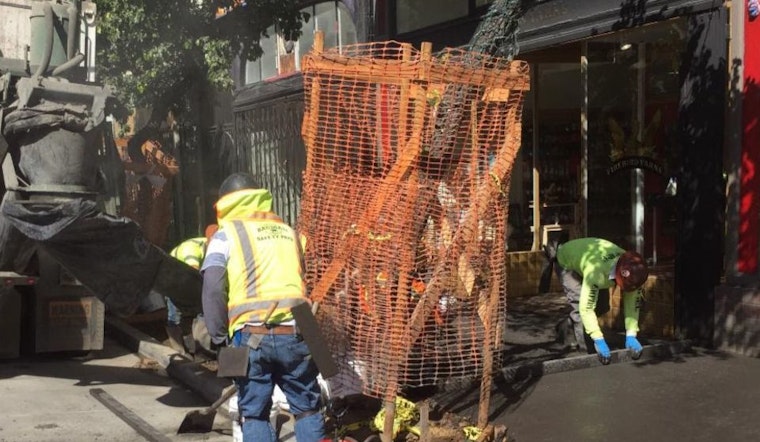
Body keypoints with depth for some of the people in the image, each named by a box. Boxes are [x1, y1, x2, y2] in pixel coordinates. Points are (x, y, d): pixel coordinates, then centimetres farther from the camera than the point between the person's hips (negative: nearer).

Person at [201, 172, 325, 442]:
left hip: (250, 336, -2)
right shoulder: (288, 233, 19)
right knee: (307, 409, 15)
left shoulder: (227, 234, 6)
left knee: (253, 414, 11)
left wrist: (219, 336, 3)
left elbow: (213, 289, -5)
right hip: (293, 333, 3)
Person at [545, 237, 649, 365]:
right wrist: (599, 340, -45)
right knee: (579, 306, -23)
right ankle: (585, 349, -8)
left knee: (603, 306, 4)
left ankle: (567, 326, 24)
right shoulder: (596, 271, -47)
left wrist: (631, 336, -26)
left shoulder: (632, 273, -29)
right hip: (567, 264, -6)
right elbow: (586, 307, -45)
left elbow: (633, 303, -19)